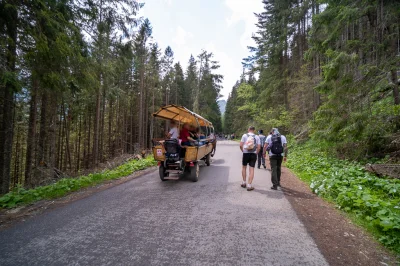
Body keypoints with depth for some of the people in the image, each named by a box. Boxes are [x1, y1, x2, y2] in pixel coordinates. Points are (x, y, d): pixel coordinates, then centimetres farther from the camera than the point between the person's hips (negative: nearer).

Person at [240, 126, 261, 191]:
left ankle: (244, 182, 24)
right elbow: (258, 147, -2)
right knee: (251, 169, 2)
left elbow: (241, 145, -5)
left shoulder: (244, 135, -1)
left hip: (246, 153, 0)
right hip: (253, 154, 0)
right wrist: (256, 153, 12)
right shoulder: (257, 137, 2)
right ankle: (249, 185, 2)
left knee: (244, 167, 18)